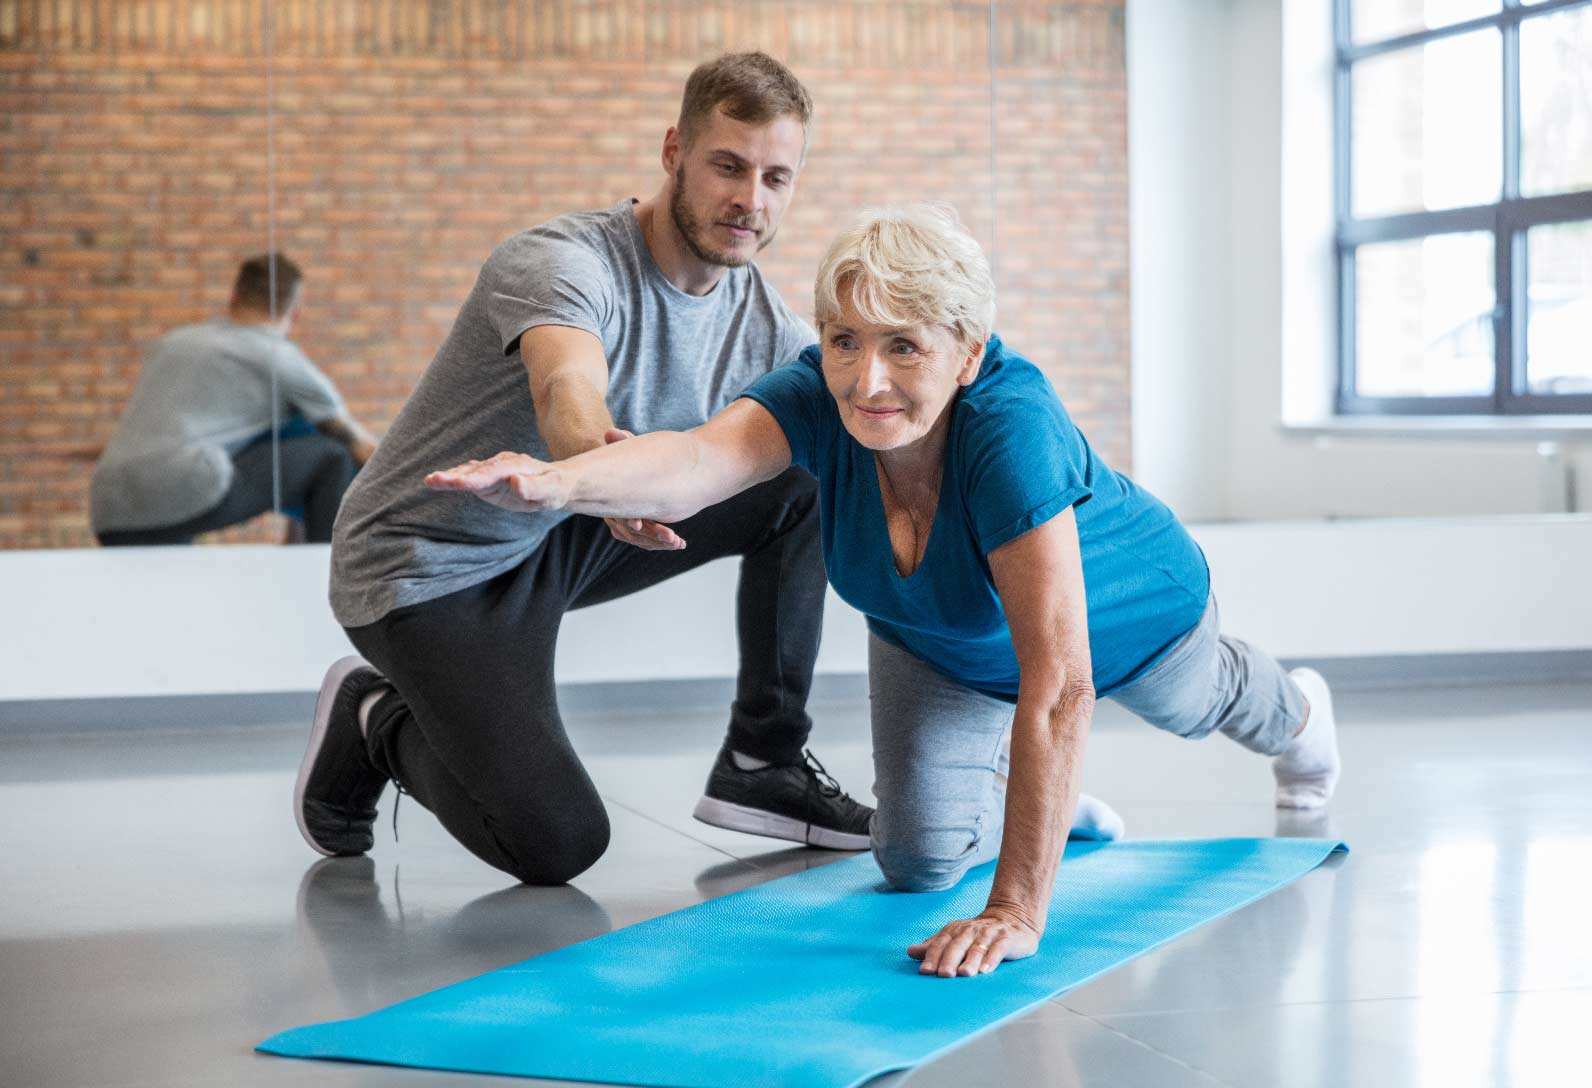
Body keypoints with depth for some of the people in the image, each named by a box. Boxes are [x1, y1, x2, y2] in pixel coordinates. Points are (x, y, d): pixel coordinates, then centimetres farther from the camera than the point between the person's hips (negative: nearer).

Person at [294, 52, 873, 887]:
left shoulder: (761, 318, -5)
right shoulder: (563, 263, -28)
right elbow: (568, 390, -49)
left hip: (559, 536, 7)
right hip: (430, 567, -7)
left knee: (808, 480, -5)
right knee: (557, 844, -18)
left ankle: (764, 764, 5)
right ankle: (376, 725, 10)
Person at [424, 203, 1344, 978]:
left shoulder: (1011, 430, -49)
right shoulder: (820, 398, -37)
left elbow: (1057, 688, -50)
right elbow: (691, 464, -58)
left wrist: (1018, 911, -51)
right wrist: (551, 482, -79)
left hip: (1121, 612, -3)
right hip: (944, 644, 3)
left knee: (1194, 706, 29)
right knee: (919, 861, 1)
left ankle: (1295, 714, 68)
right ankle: (1048, 803, 35)